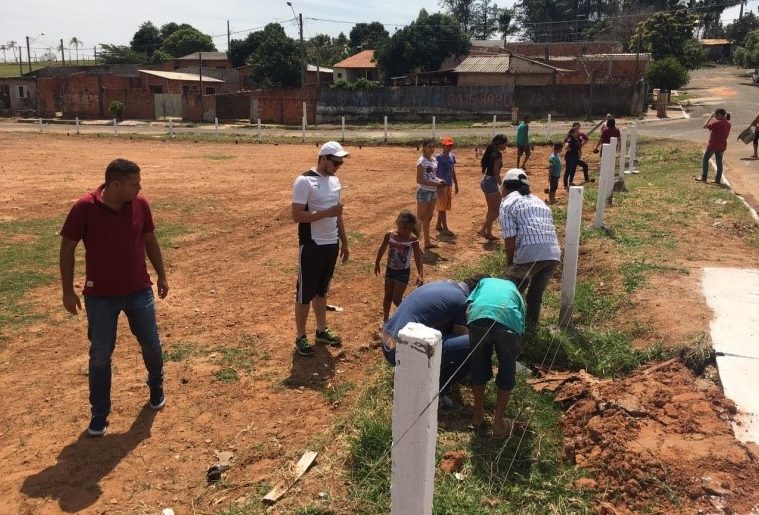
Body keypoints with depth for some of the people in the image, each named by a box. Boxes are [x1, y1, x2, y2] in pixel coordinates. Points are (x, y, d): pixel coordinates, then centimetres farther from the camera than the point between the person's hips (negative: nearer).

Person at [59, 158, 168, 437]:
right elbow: (67, 248, -7)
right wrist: (68, 291, -6)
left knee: (151, 344, 13)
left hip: (139, 290, 3)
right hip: (100, 296, -3)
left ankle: (156, 388, 42)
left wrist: (162, 275, 11)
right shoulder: (84, 208, -17)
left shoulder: (140, 204, -7)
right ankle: (99, 415, 24)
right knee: (100, 355, 6)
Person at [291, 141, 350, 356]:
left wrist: (344, 241, 16)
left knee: (322, 290, 18)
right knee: (305, 292, 3)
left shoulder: (334, 180, 9)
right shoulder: (304, 181, -15)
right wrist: (326, 213, -26)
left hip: (331, 244, 7)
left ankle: (322, 331, 30)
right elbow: (297, 215, -19)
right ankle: (300, 337, 14)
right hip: (312, 246, -7)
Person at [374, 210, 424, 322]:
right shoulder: (389, 235, -11)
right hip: (390, 270, 3)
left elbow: (418, 258, -18)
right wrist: (377, 264, 16)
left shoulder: (413, 239, -19)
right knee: (387, 296, 14)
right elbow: (382, 249, 6)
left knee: (396, 299, -2)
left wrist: (420, 275, -29)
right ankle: (385, 319, 30)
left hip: (403, 272, -3)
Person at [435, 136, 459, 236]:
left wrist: (456, 184, 16)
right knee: (442, 206, -3)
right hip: (441, 185, -7)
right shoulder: (438, 157, -13)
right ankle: (445, 228, 1)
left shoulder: (452, 156, 8)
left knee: (445, 206, 12)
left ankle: (438, 225, 24)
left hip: (449, 184, 7)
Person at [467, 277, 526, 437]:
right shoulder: (514, 290, 40)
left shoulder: (485, 282, 39)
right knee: (507, 372, 21)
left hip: (479, 316, 0)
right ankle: (499, 423, 28)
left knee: (478, 366, 23)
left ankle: (478, 414, 38)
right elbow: (521, 327, 34)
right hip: (508, 321, 0)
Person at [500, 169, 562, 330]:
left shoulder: (507, 202, 7)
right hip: (554, 253, 7)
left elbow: (510, 239, -3)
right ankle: (530, 326, 30)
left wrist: (509, 265, 11)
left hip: (530, 254, -6)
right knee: (536, 294, 23)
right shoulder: (538, 200, 28)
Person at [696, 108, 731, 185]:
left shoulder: (717, 123, -19)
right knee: (719, 162, 9)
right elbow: (727, 134, 17)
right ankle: (718, 179, 9)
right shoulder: (728, 124, 5)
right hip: (722, 146, 7)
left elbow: (705, 126, -16)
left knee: (705, 160, 8)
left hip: (713, 145, -7)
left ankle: (703, 177, 10)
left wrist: (710, 117, -8)